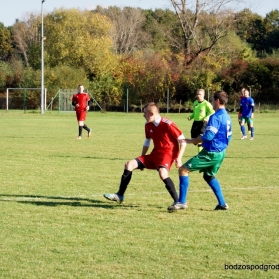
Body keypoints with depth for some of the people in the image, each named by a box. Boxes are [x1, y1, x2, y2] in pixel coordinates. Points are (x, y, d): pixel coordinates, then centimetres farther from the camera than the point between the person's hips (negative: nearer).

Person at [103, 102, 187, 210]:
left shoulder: (167, 124, -17)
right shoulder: (148, 125, 5)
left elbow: (182, 141, -13)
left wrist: (179, 158, -19)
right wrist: (141, 158, 20)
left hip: (167, 154, -8)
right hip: (154, 154, 8)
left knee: (162, 173, -37)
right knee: (129, 164, 0)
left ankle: (177, 201, -29)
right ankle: (119, 196, 6)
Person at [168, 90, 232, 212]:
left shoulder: (215, 117, -18)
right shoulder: (227, 116, 11)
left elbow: (208, 137, -23)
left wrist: (191, 141, -12)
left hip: (211, 152, -10)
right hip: (221, 153, 10)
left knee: (183, 169, -6)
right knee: (209, 176, 30)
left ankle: (182, 202, -8)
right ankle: (222, 204, 26)